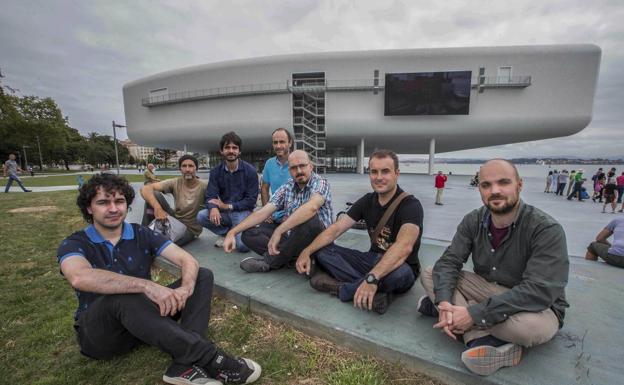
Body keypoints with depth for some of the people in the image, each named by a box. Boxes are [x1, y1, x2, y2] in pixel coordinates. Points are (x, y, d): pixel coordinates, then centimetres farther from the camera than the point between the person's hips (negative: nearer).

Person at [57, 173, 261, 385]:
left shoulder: (142, 234, 0)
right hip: (98, 332, -4)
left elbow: (188, 260, -11)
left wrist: (185, 289, -33)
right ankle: (210, 359, -34)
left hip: (146, 320, 4)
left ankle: (183, 365, -30)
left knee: (203, 276, -11)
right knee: (124, 296, -37)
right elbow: (80, 278, -34)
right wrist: (147, 285, -42)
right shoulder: (74, 244, -8)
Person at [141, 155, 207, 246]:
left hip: (191, 229, -3)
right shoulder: (175, 183, -10)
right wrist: (157, 208, -39)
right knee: (154, 194, -19)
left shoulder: (204, 186, -17)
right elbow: (145, 189, -20)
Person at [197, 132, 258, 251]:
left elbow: (251, 200, -10)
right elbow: (210, 196, -6)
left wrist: (228, 206, -17)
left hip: (242, 212, -3)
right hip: (223, 212, 3)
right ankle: (226, 232, 2)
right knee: (201, 216, -24)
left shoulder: (250, 171, -9)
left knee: (243, 246, -23)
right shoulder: (216, 171, 1)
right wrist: (213, 208, -30)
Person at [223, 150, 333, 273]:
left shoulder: (321, 183, -13)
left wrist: (278, 231, -42)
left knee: (310, 219, -38)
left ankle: (269, 261, -19)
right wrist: (232, 232, -10)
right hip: (290, 236, 5)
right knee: (249, 232, -6)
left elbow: (311, 207, -36)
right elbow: (263, 212, -1)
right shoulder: (286, 187, 4)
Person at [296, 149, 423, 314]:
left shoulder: (411, 205, -18)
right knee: (322, 250, -9)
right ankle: (372, 292, -23)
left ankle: (339, 288, -18)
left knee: (399, 273, -41)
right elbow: (335, 229, -6)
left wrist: (371, 278, -49)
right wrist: (307, 251, -20)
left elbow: (404, 246, -36)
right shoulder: (367, 200, 0)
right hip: (372, 259, 5)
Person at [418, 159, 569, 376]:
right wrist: (444, 302, -31)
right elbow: (448, 262, -11)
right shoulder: (474, 221, -7)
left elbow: (539, 291, -31)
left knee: (531, 326, -40)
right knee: (429, 275, -11)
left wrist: (475, 314, -36)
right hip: (487, 290, 5)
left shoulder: (547, 230, -21)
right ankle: (484, 339, -24)